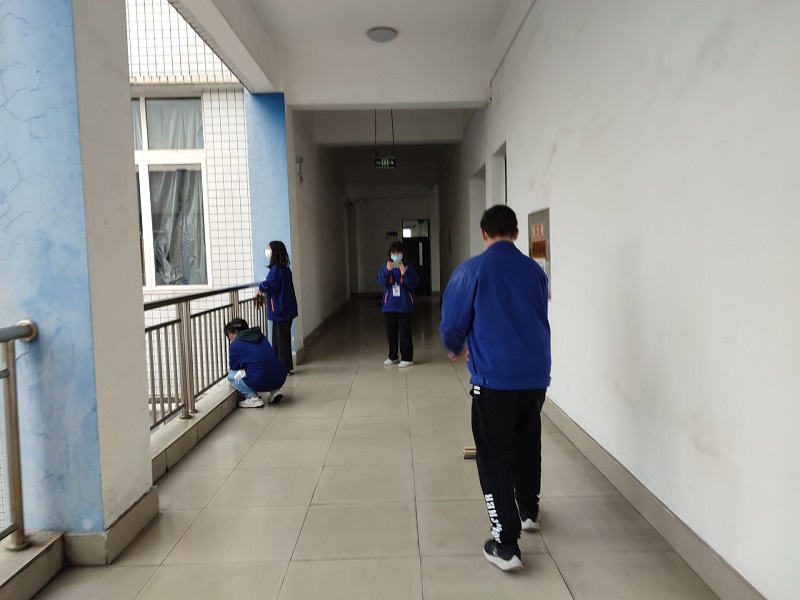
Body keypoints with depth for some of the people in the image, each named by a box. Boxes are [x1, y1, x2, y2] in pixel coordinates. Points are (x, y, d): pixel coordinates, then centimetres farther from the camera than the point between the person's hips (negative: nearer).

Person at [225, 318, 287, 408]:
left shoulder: (235, 345, 2)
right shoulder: (260, 337, 20)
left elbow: (234, 367, 14)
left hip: (261, 383, -6)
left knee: (231, 375, 15)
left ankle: (253, 397, 1)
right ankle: (275, 391, 17)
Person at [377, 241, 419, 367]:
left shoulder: (408, 267, -5)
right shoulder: (385, 266, 4)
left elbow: (413, 284, -9)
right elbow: (381, 282, -6)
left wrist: (404, 274, -23)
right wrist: (387, 271, -22)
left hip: (404, 305, -3)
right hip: (389, 305, 4)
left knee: (405, 332, 0)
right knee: (391, 332, 13)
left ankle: (407, 358, 8)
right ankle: (393, 357, 26)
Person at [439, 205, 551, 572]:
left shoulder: (472, 271, -7)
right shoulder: (535, 271, 5)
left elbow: (452, 325, -4)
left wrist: (455, 348, 18)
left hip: (494, 376, -5)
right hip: (536, 374, 5)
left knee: (495, 457, 6)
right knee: (527, 444, 24)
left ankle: (506, 544, 7)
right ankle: (529, 511, 43)